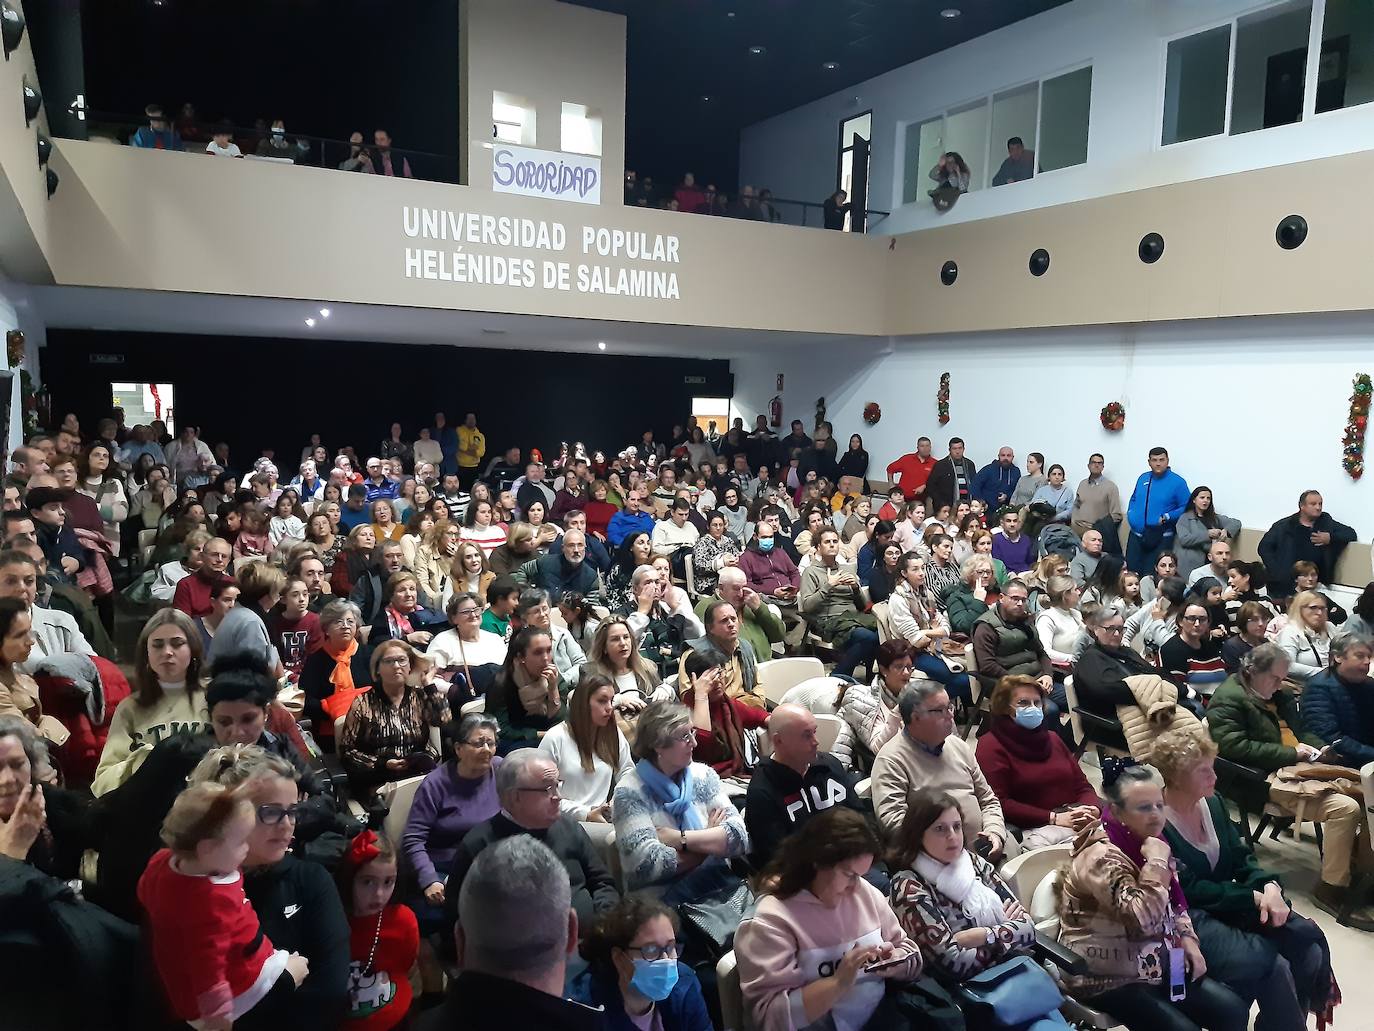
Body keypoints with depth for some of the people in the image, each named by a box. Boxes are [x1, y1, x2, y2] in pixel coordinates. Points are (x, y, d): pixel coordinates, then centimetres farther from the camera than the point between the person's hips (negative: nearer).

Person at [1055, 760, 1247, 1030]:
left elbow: (1174, 903, 19)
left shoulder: (1147, 842, 4)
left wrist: (1188, 940, 3)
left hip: (1155, 964, 8)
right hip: (1108, 977, -8)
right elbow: (1143, 918, -34)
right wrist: (1156, 862, -29)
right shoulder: (1101, 856, -24)